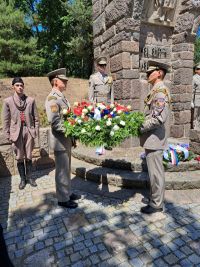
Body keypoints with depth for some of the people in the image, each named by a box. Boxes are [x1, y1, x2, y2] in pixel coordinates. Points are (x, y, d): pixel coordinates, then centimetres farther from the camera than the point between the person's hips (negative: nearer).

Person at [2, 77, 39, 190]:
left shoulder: (31, 100, -1)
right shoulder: (8, 101, -2)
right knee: (19, 158, 9)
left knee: (29, 157, 10)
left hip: (29, 131, 0)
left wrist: (36, 133, 1)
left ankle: (29, 177, 27)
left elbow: (36, 118, 3)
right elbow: (6, 120, 2)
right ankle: (23, 179, 25)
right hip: (16, 132, 0)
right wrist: (8, 135, 0)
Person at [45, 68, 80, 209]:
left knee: (67, 169, 19)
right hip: (60, 140, -9)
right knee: (62, 170, 4)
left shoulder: (61, 97, 12)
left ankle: (68, 193, 35)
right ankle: (63, 199, 21)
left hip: (66, 139, 9)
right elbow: (55, 122, -25)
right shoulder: (52, 98, -17)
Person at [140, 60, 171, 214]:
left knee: (156, 172, 3)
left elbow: (158, 118, -25)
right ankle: (155, 197, 36)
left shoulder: (160, 92, -16)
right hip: (152, 138, 10)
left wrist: (140, 128, -17)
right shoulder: (156, 91, 14)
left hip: (154, 138, -10)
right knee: (155, 171, 20)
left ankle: (156, 204, 19)